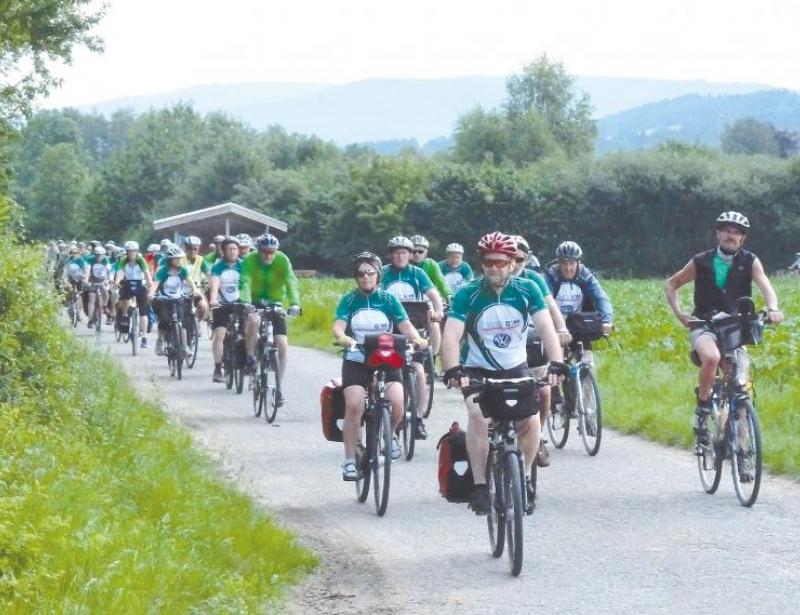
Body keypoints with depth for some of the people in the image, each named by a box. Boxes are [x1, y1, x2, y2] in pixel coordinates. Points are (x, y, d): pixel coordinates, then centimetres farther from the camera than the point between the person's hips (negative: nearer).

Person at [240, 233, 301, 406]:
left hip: (275, 303, 1)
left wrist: (294, 303, -44)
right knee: (253, 319, -37)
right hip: (254, 302, -1)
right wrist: (244, 302, -50)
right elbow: (245, 283, -31)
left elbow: (291, 282, -28)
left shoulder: (282, 260, -17)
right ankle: (250, 357, -14)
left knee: (282, 345, -10)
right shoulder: (250, 260, -19)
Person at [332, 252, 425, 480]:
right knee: (353, 405, -20)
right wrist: (341, 337, -35)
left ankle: (389, 433, 11)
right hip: (356, 361, 0)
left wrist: (415, 337, -27)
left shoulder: (388, 299, 3)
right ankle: (350, 461, -10)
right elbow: (338, 325, -12)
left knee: (396, 402, -23)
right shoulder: (349, 300, 2)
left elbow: (404, 324, -6)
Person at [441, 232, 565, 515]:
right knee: (479, 415, -28)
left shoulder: (527, 290, -10)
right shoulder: (467, 294, -15)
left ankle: (525, 478, 5)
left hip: (516, 369, 1)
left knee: (531, 420, -20)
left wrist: (556, 363, -35)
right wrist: (453, 370, -41)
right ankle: (480, 485, -20)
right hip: (477, 371, -1)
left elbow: (546, 328, -19)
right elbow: (451, 336, -24)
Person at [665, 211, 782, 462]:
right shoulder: (701, 262, -1)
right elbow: (671, 284, 12)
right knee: (712, 357, -35)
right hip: (704, 326, -2)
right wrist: (679, 313, -4)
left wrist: (773, 309, -39)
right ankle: (702, 408, -15)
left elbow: (765, 286, -18)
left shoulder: (750, 262, 0)